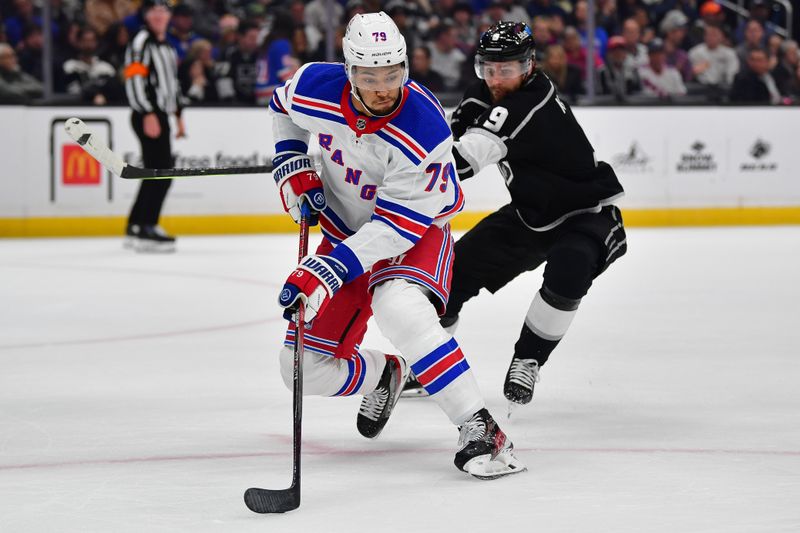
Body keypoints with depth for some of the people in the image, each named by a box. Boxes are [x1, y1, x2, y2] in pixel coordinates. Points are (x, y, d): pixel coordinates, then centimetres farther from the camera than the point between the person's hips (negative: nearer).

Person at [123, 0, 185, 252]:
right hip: (147, 115, -10)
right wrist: (148, 114, -24)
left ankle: (135, 227, 17)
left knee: (157, 172, 11)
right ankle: (146, 230, -15)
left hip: (161, 115, 10)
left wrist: (178, 114, 25)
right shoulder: (141, 42, -10)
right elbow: (134, 79, -19)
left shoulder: (167, 46, 21)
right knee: (161, 171, -14)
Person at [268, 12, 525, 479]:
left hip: (416, 231, -5)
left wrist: (327, 271, -38)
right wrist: (291, 163, -4)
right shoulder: (315, 88, -19)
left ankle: (480, 431, -34)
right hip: (347, 231, 5)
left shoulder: (424, 132, -33)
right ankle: (384, 376, 35)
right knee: (306, 369, 1)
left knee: (399, 309, -39)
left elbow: (396, 227, -31)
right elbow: (283, 107, 9)